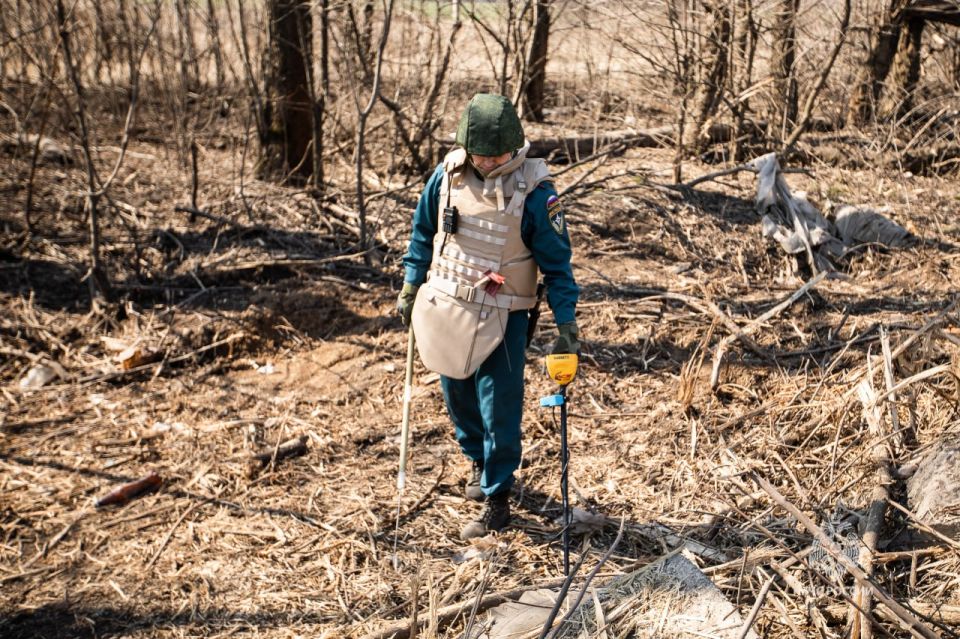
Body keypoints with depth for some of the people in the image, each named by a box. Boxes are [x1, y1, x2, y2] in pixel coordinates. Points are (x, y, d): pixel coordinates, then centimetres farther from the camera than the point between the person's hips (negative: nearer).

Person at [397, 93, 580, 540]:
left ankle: (497, 499, 15)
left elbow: (556, 260, -10)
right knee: (457, 394, 18)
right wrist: (411, 285, 12)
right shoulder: (448, 174, -4)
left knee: (498, 409, -1)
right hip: (445, 305, 5)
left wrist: (566, 322, -10)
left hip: (502, 316, -5)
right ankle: (479, 462, 44)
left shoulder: (533, 190, -16)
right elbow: (423, 231, 10)